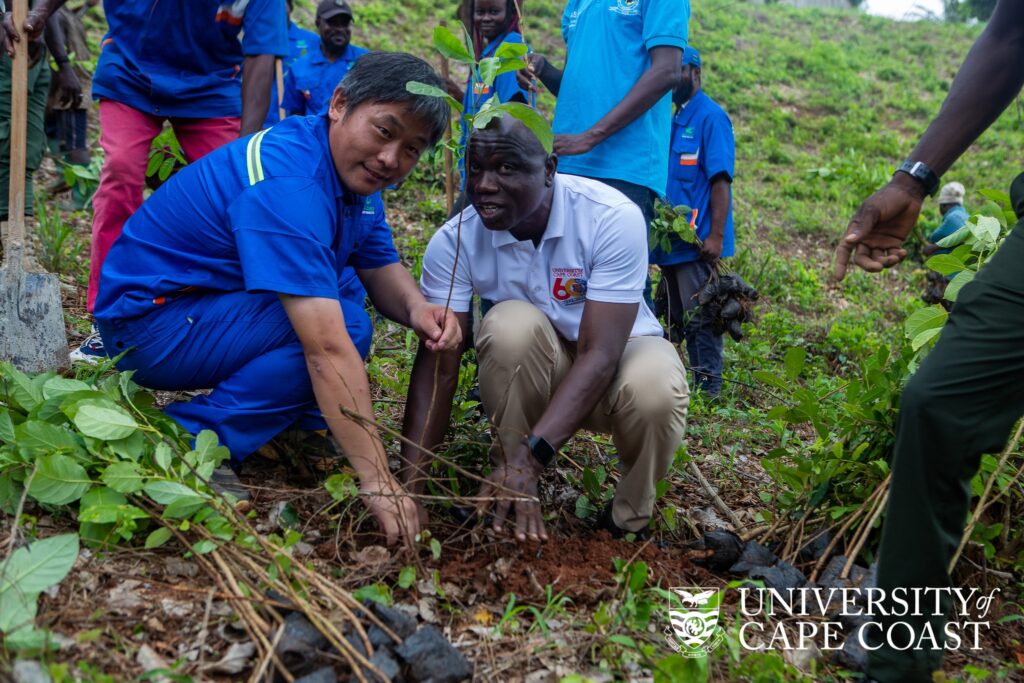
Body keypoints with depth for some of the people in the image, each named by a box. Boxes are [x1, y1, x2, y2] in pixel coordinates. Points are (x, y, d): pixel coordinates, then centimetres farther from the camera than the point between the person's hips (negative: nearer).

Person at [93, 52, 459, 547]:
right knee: (343, 325, -25)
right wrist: (377, 483, -37)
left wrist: (417, 309, -20)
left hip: (212, 306, 10)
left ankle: (287, 427, 9)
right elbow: (328, 349, -36)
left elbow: (381, 268, 5)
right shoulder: (287, 182, -29)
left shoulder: (351, 167, 1)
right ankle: (193, 443, -17)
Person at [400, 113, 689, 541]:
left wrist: (531, 456, -42)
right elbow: (437, 368, -21)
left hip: (620, 350, -1)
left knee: (653, 393, -36)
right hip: (530, 372, 2)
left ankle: (630, 521, -4)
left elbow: (600, 354, -32)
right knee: (512, 325, -33)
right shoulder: (453, 242, -20)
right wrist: (410, 487, -30)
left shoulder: (613, 217, -28)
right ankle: (512, 502, -12)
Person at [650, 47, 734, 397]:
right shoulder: (672, 120, 16)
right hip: (671, 241, 8)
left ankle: (708, 390, 0)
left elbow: (720, 180, -15)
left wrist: (716, 236, -22)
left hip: (697, 242, -8)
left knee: (700, 320, -6)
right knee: (677, 321, 13)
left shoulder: (710, 116, -6)